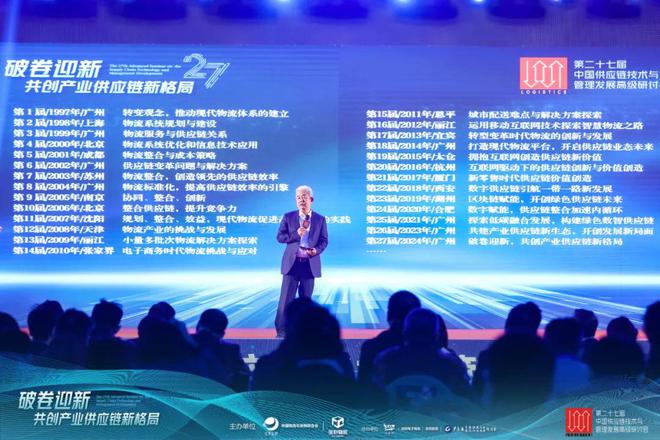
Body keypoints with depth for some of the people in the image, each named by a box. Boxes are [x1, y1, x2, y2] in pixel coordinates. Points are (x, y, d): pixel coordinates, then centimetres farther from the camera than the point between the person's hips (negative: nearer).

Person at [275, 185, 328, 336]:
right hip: (292, 262, -1)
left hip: (310, 263, 1)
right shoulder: (288, 217, 5)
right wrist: (296, 234, -15)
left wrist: (317, 250, -14)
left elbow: (324, 240, 6)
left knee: (306, 299, 7)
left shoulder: (320, 219, 7)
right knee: (286, 297, -5)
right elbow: (280, 237, 1)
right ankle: (281, 331, -3)